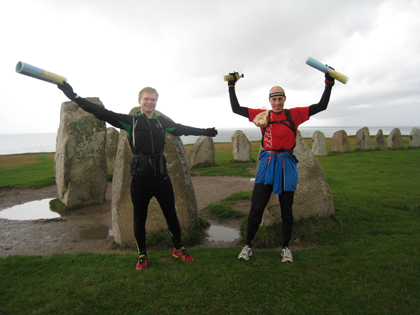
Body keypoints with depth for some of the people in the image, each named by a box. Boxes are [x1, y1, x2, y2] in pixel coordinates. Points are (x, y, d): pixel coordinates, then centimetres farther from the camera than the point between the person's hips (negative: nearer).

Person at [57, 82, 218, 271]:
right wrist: (74, 96, -11)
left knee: (171, 214, 12)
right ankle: (142, 255, 30)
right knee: (140, 218, 10)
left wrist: (204, 132, 24)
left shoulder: (163, 122, 7)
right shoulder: (130, 121, -1)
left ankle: (178, 248, 32)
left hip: (161, 177, 2)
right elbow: (102, 113, -6)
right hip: (140, 179, -2)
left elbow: (183, 129, 20)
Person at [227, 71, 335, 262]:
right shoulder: (262, 115, 7)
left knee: (286, 210, 11)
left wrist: (329, 83, 4)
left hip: (287, 165, 0)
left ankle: (286, 247, 30)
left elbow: (321, 106, 9)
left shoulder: (294, 115, 5)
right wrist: (231, 86, 8)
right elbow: (236, 109, 9)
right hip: (267, 164, 0)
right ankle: (248, 245, 20)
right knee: (256, 208, 0)